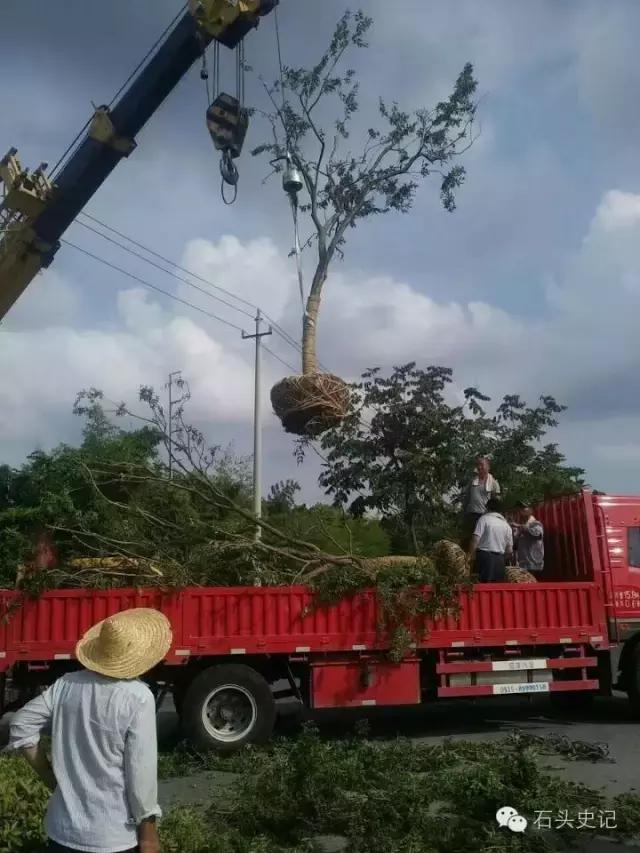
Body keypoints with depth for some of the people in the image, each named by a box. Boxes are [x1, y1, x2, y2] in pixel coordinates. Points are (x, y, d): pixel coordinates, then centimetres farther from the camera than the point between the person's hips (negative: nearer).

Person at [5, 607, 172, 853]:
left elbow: (21, 726, 5)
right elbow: (141, 770, -18)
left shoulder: (67, 684, -3)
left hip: (63, 828, 5)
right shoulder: (137, 697, -19)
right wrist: (148, 833, -6)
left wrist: (51, 779, 9)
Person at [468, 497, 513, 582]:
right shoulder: (506, 525, 13)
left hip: (484, 556, -4)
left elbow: (476, 539, -12)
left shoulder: (484, 518, -2)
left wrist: (471, 555, -5)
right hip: (500, 559, 5)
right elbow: (509, 550, 13)